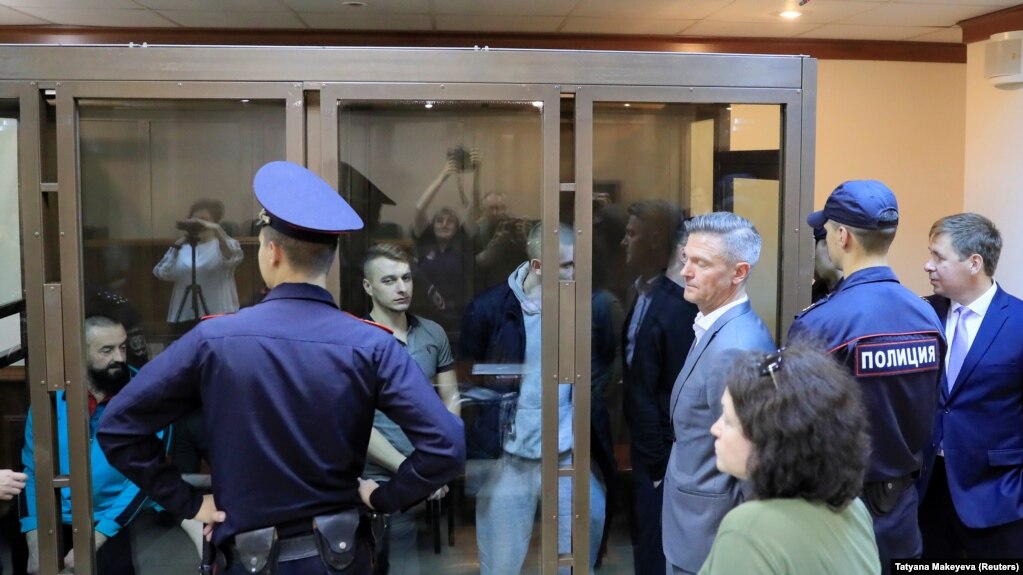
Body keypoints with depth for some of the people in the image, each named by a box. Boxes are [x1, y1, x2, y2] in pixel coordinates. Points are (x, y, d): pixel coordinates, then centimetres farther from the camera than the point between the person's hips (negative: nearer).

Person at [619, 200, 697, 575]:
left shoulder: (677, 305, -23)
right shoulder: (641, 291, 4)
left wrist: (662, 459, -15)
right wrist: (640, 444, 9)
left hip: (662, 453, -8)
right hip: (643, 444, 8)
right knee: (645, 539, 21)